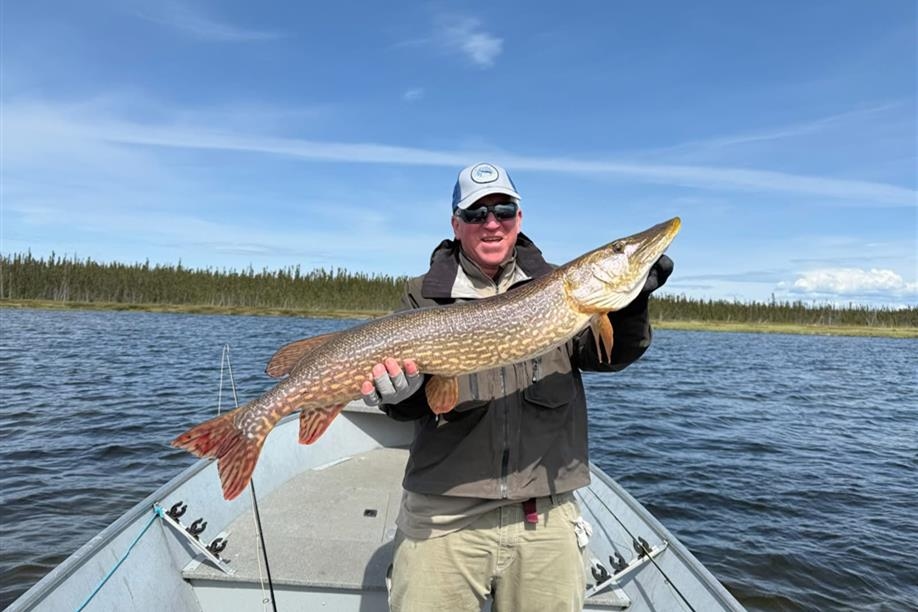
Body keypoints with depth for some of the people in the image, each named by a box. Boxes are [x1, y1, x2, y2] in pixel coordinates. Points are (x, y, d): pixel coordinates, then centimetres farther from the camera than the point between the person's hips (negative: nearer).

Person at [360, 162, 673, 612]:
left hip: (547, 515, 2)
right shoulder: (424, 295, 3)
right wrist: (401, 393, -24)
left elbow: (610, 355, -4)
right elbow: (415, 407, -2)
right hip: (445, 515, -1)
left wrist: (629, 303, -23)